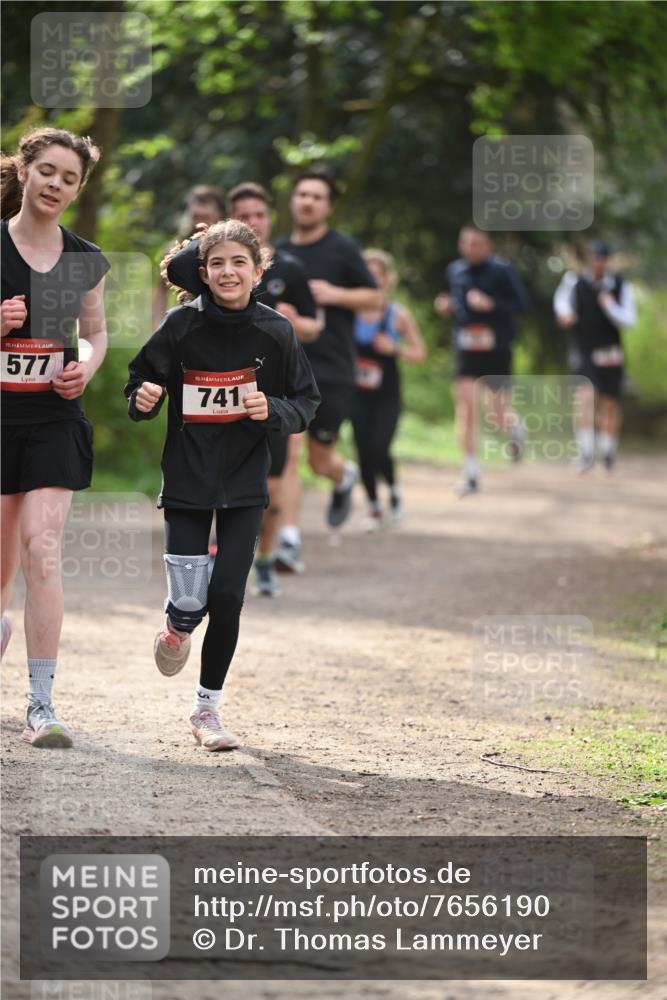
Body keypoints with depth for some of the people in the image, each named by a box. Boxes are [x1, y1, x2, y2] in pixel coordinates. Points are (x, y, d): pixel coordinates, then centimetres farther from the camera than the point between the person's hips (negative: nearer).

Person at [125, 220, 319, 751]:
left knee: (227, 596, -6)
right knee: (189, 602, -6)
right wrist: (143, 400, -20)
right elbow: (141, 384, 2)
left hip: (245, 486, 1)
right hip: (186, 481, -1)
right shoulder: (181, 325, -8)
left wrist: (272, 410, -18)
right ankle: (178, 627, 34)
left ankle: (208, 708, 12)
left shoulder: (275, 331, -5)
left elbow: (307, 404, 1)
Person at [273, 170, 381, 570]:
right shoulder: (278, 252, 9)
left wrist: (335, 294, -15)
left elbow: (375, 298, 0)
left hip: (332, 372, -2)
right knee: (288, 454, -12)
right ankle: (290, 541, -11)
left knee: (320, 461, 6)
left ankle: (345, 477, 43)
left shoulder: (343, 249, -2)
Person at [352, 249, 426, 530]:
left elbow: (420, 353, -1)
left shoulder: (398, 315, -6)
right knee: (363, 452, 2)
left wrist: (395, 349, -17)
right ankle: (374, 508, 21)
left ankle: (393, 490, 16)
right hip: (358, 394, 2)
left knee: (378, 449, -15)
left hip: (387, 394, -2)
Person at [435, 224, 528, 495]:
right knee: (465, 407, -10)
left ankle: (514, 426, 45)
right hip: (465, 348, 3)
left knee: (497, 416, 5)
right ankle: (471, 475, -6)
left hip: (496, 349, -3)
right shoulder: (455, 271, 6)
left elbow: (522, 304, -12)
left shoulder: (501, 271, -9)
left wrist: (491, 304, -24)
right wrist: (447, 307, -1)